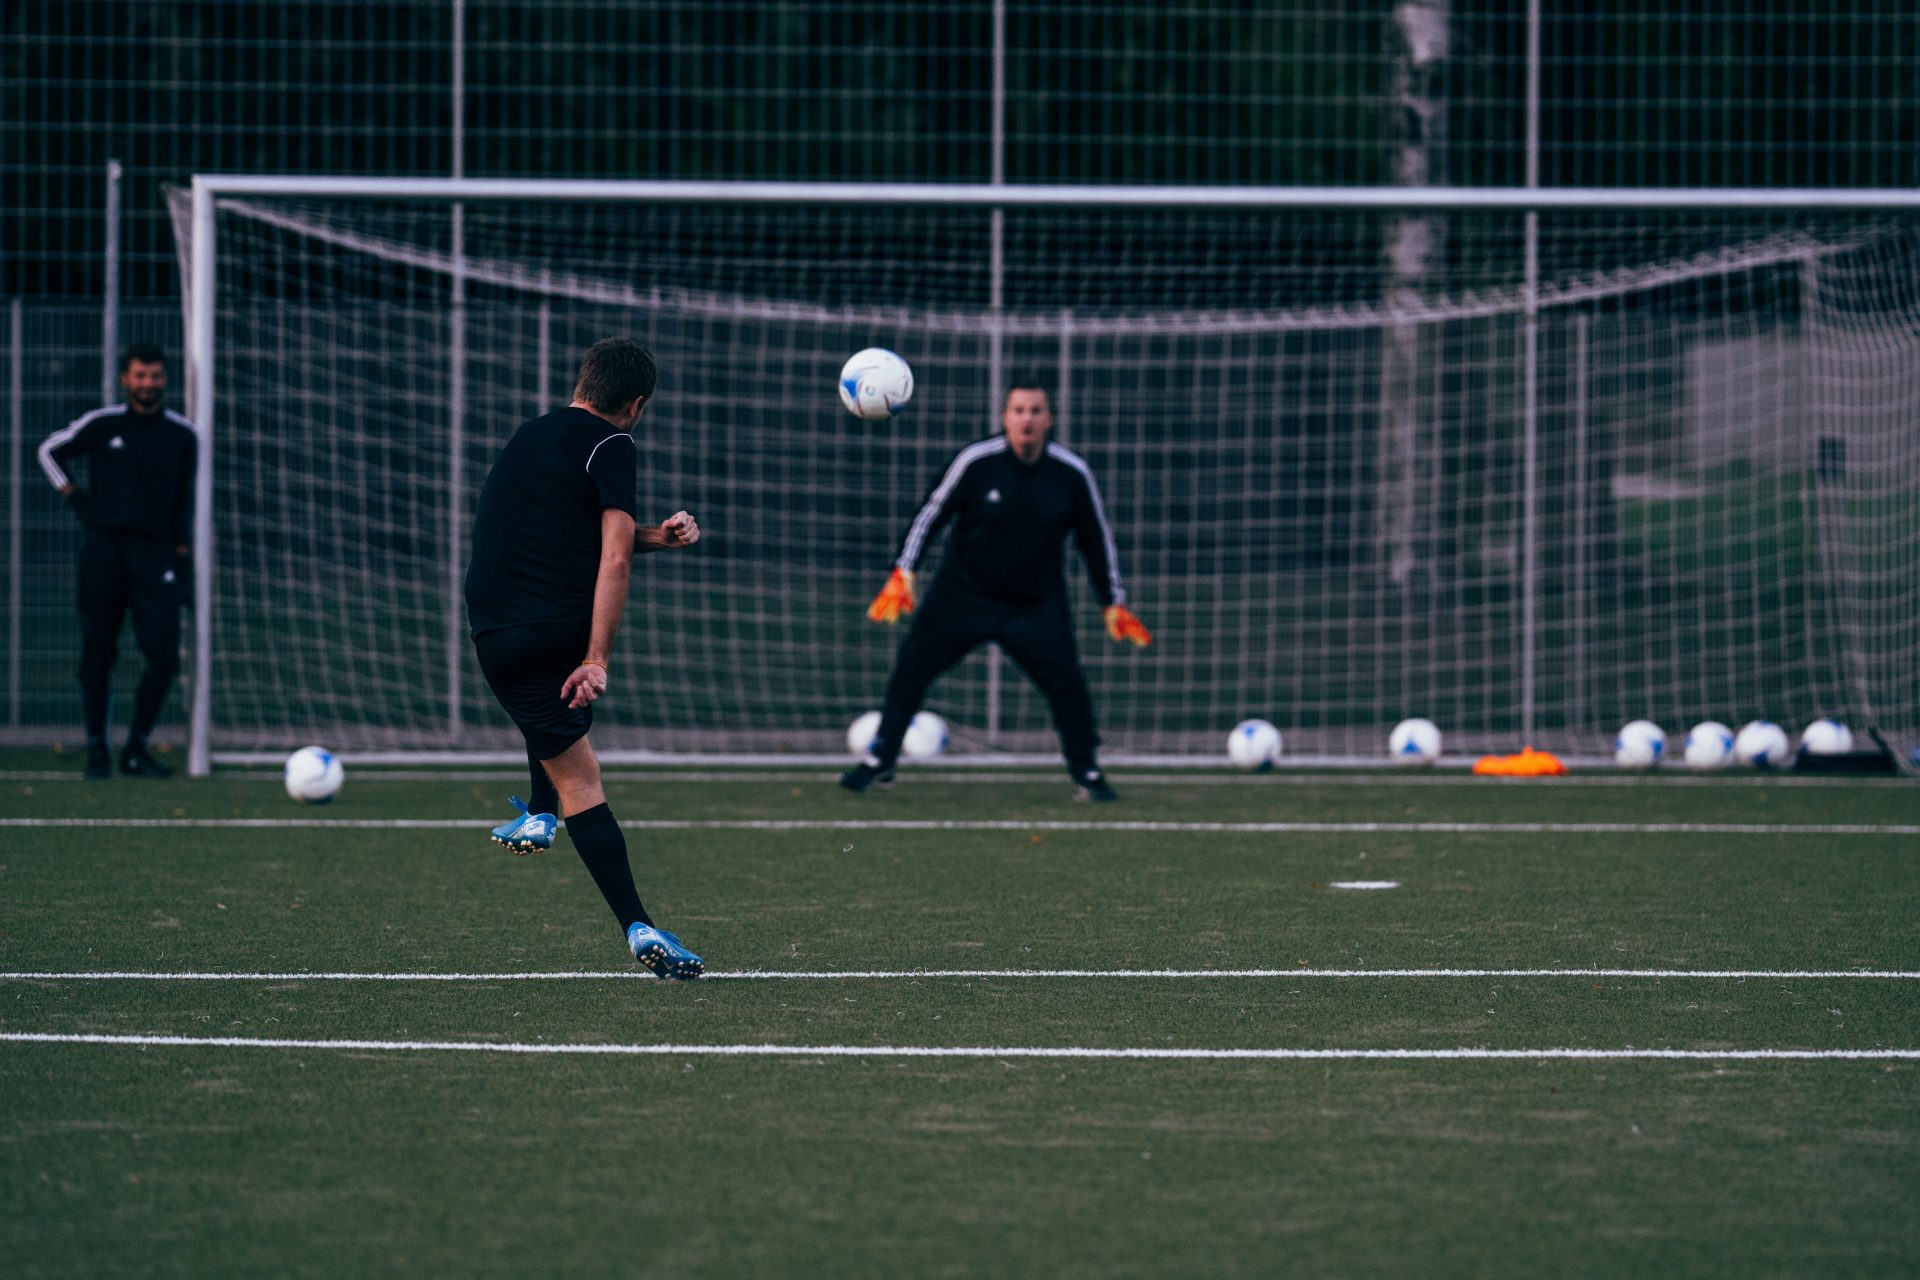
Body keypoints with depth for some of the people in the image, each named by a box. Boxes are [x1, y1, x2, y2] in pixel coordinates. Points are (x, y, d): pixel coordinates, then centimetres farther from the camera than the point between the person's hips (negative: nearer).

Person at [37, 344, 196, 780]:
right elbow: (49, 450, 16)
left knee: (164, 655, -10)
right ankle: (96, 749, 10)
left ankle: (136, 749, 3)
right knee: (97, 654, 0)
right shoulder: (101, 425, 1)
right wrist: (73, 495, 6)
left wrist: (181, 552, 12)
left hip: (155, 552, 1)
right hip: (104, 549, -1)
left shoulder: (182, 434, 8)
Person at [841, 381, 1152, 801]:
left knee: (1067, 682, -11)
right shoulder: (976, 461, -15)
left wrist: (1113, 604, 5)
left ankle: (1086, 772, 7)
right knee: (911, 667, -6)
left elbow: (1096, 539, 5)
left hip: (1038, 604, 1)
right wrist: (902, 574, -14)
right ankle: (880, 761, 7)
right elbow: (932, 513, -7)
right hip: (963, 594, -1)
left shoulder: (1072, 474, -7)